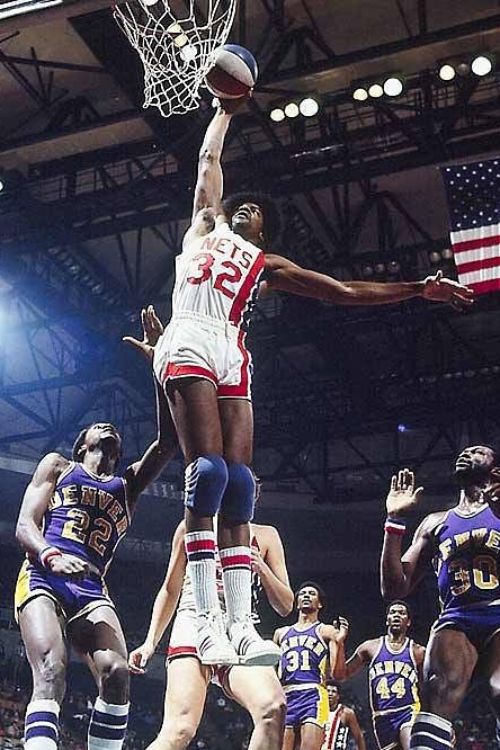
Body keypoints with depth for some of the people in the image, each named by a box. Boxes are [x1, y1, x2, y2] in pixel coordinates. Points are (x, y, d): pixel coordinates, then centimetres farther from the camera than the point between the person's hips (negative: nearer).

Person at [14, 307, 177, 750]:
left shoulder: (127, 486, 26)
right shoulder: (57, 466, 20)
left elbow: (168, 442, 12)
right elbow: (24, 525, 6)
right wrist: (51, 557, -20)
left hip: (91, 590, 3)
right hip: (42, 578, -3)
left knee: (117, 673, -22)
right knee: (51, 675, -26)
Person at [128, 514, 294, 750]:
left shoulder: (265, 535, 16)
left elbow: (285, 606, 13)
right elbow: (170, 591, 21)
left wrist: (261, 569, -4)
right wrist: (150, 642, 12)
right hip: (194, 630, -1)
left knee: (273, 708, -30)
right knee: (180, 730, -23)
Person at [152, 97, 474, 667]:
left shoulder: (267, 266, 29)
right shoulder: (206, 223, 28)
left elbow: (343, 292, 26)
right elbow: (209, 159, 32)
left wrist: (419, 289, 23)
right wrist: (226, 109, 43)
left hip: (232, 355, 4)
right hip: (189, 342, -3)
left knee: (237, 483, -7)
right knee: (208, 469, -19)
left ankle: (241, 625, -11)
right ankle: (207, 622, -24)